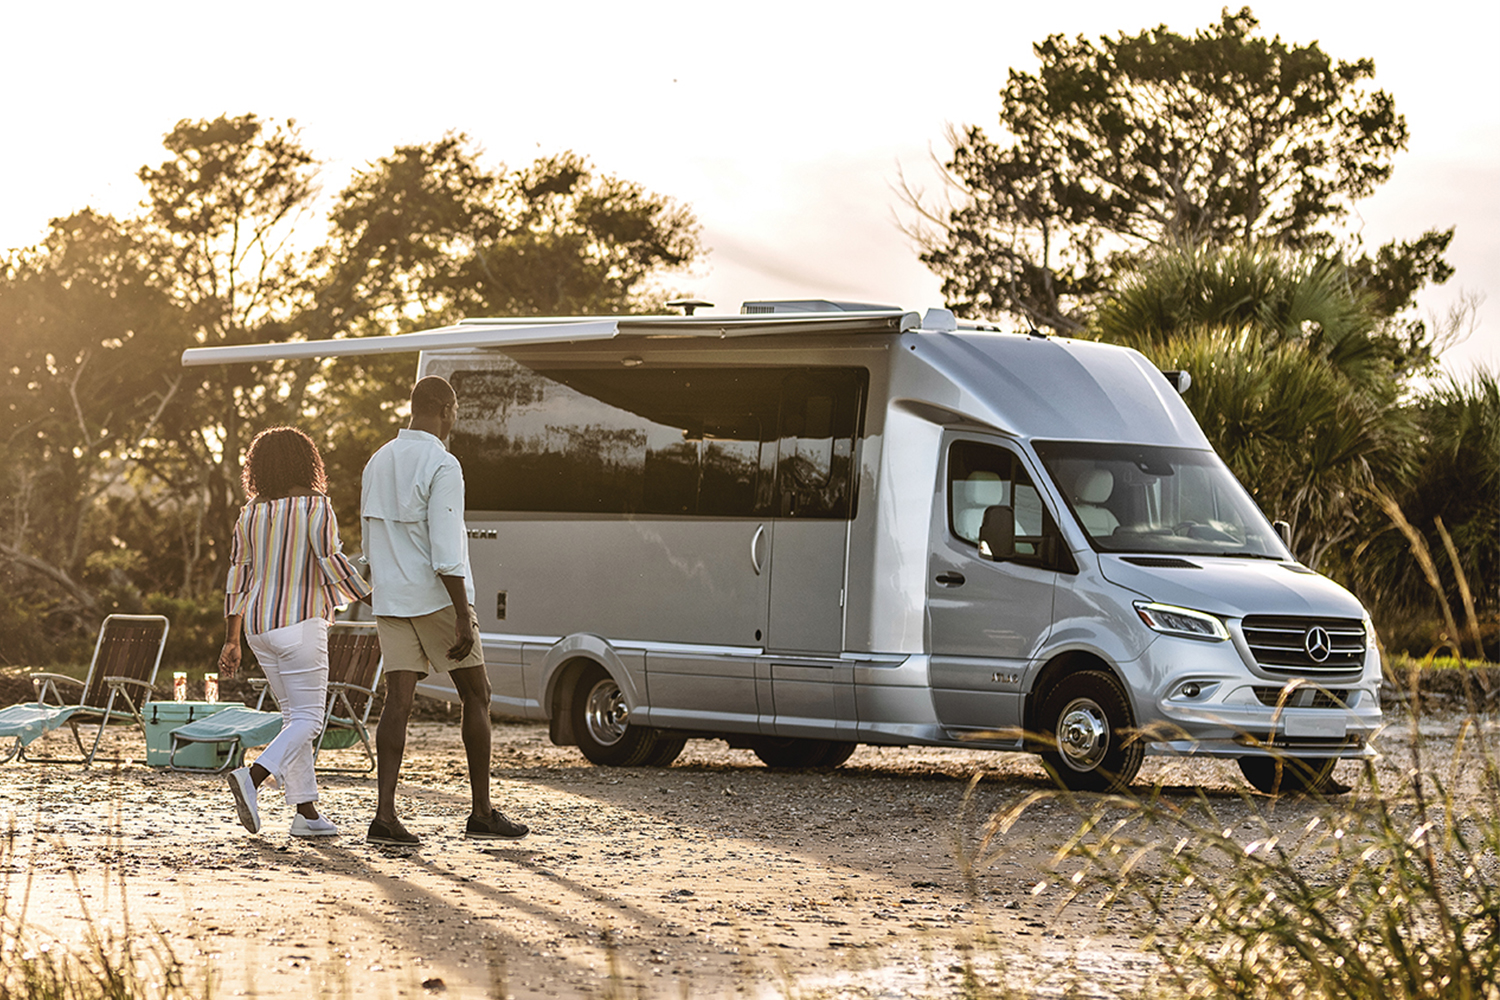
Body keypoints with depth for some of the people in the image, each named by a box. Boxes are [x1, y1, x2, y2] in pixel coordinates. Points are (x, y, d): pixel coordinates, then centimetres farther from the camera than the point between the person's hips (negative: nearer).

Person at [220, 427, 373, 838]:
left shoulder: (251, 512, 8)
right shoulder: (314, 505, -9)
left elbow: (237, 576, 10)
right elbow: (331, 562, -19)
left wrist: (232, 640, 13)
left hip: (259, 627, 7)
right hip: (299, 626, -7)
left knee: (294, 716, 13)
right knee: (307, 720, -4)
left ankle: (306, 812, 9)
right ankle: (253, 777, -26)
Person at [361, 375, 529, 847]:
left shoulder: (378, 462, 12)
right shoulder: (441, 466, -13)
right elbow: (445, 554, -20)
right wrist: (464, 618, -19)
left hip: (391, 600, 7)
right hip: (437, 597, -7)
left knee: (398, 702, 1)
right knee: (476, 696, 6)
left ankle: (385, 814, -10)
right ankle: (482, 813, 10)